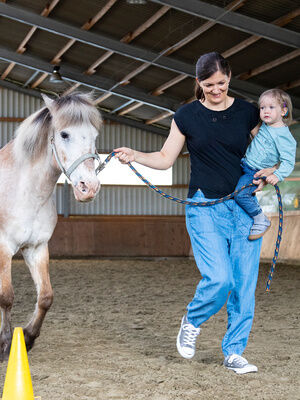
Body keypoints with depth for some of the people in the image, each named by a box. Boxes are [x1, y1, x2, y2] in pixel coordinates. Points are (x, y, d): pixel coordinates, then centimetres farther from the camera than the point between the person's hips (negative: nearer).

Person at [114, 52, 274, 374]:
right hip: (205, 208, -2)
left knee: (244, 284, 1)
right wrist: (133, 155, -8)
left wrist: (270, 172, -6)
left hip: (244, 207, 2)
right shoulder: (187, 115, 2)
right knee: (219, 278, -17)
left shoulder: (248, 112, 5)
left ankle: (233, 352, 15)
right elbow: (165, 159, 7)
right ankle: (192, 322, 15)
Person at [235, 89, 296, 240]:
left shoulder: (284, 137, -18)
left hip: (256, 173, -9)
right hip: (244, 164, 9)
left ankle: (261, 221, -9)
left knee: (241, 194, -25)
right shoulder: (265, 125, 6)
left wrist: (278, 175, -34)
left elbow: (288, 162, -20)